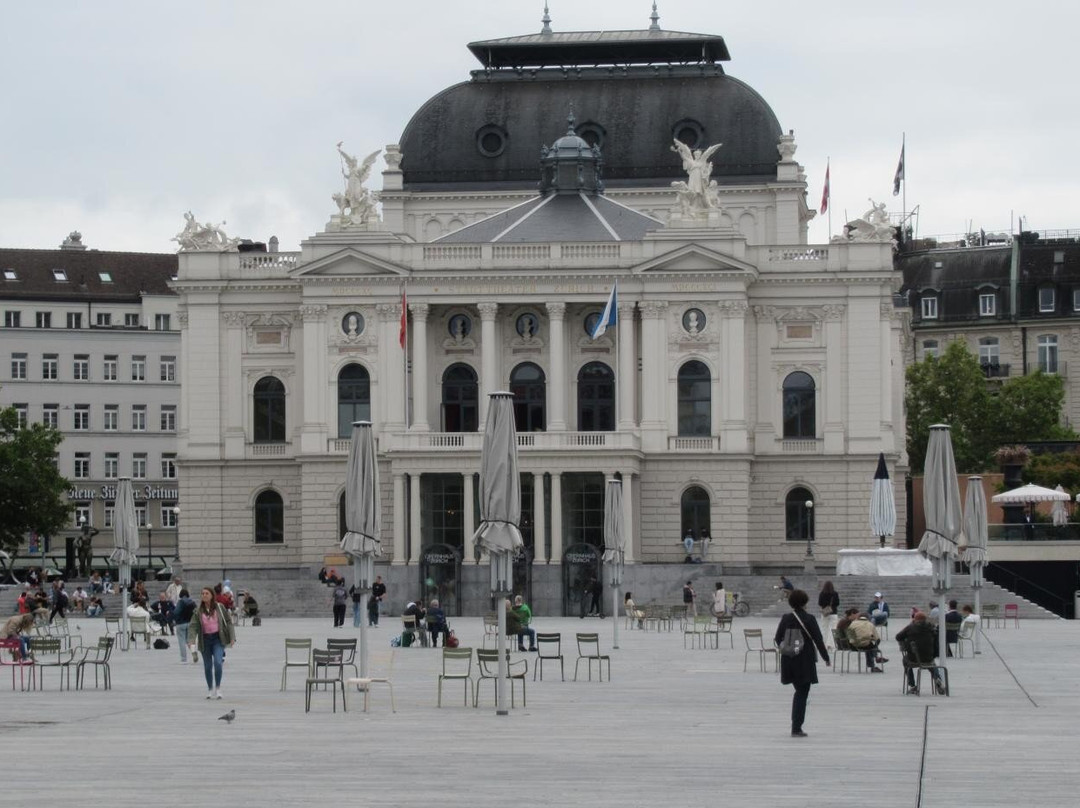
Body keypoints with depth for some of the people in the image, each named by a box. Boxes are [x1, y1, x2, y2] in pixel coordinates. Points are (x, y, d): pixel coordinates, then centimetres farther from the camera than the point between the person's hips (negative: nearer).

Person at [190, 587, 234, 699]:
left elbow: (228, 622, 3)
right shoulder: (198, 611, 2)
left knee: (218, 662, -20)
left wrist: (232, 638, -4)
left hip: (218, 639, -2)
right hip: (205, 640, 2)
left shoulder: (219, 607, -1)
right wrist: (192, 639, -21)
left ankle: (218, 688, -9)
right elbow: (193, 626, -4)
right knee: (207, 666, 10)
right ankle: (210, 689, 26)